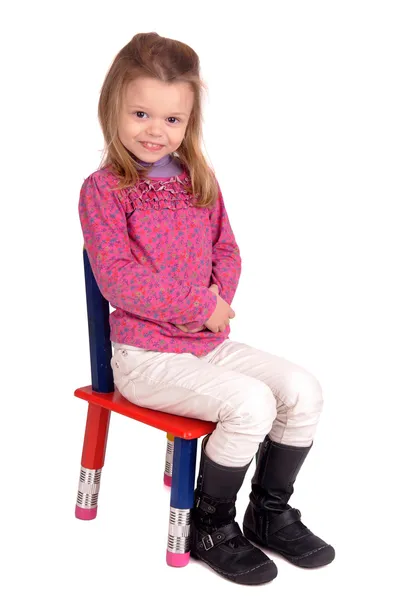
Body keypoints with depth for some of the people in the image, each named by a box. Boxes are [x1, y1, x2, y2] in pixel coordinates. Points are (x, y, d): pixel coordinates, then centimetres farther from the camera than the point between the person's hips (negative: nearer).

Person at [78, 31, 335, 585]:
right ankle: (210, 526, 1)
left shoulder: (200, 181, 11)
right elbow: (118, 279, -17)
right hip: (145, 355, -7)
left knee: (303, 390, -6)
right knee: (251, 403, -24)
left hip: (209, 341, 7)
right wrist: (201, 305, -17)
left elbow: (227, 250, 13)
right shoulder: (103, 189, -8)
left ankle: (270, 510, 15)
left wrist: (220, 300, -9)